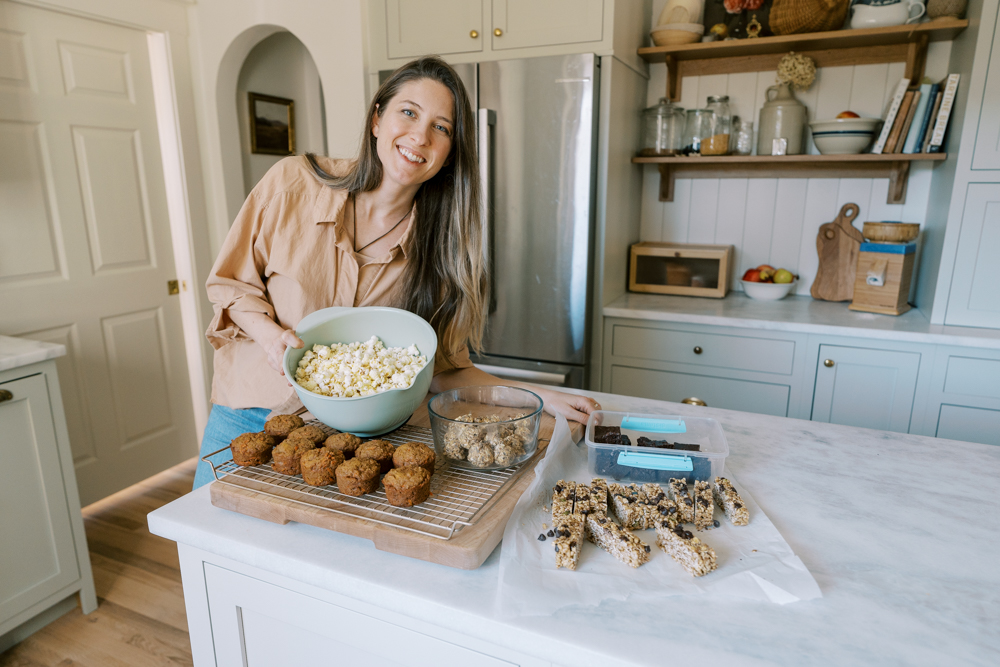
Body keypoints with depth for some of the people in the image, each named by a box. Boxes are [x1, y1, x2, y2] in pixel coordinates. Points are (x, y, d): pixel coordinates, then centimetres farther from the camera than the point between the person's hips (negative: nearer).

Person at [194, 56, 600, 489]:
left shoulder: (437, 242, -10)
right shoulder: (291, 183, -12)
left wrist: (540, 397, -15)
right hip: (249, 414, 1)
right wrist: (269, 332, -21)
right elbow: (229, 282, -1)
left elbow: (442, 368, -6)